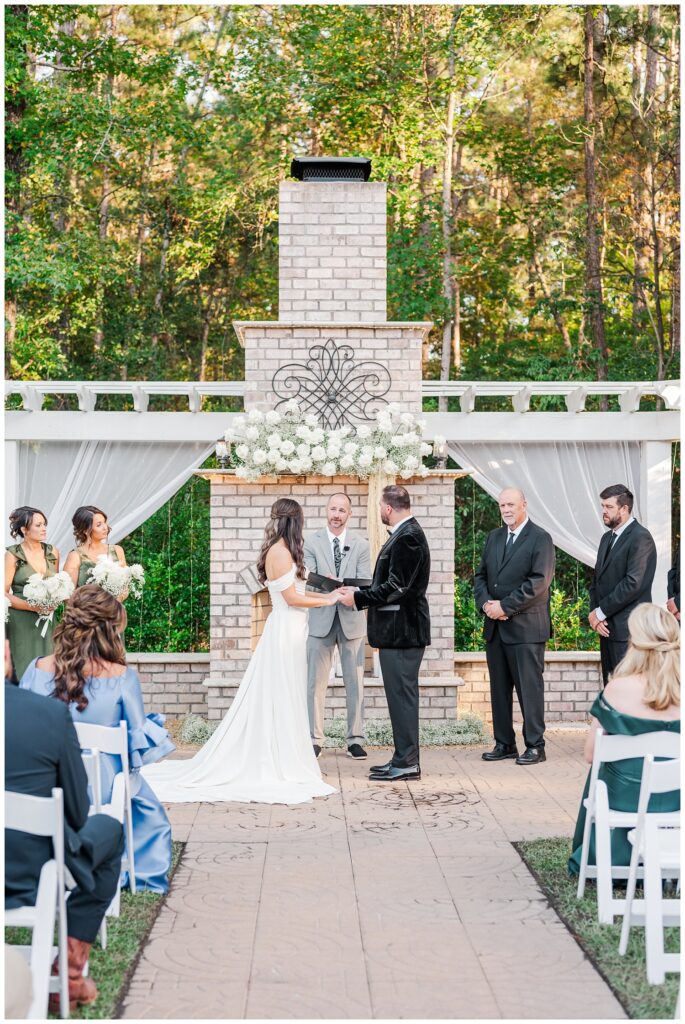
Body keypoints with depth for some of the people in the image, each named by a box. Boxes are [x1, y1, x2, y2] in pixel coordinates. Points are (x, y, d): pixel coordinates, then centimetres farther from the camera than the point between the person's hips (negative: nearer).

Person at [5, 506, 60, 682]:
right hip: (21, 622, -4)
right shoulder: (12, 555, -6)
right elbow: (4, 593, -8)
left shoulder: (52, 552, 8)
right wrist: (32, 606, -17)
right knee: (25, 672, -5)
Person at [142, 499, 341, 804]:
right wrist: (327, 601, -6)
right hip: (285, 630, -10)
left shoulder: (282, 551, 13)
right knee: (281, 699, -3)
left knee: (281, 699, 12)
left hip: (288, 631, 10)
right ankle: (280, 765, 3)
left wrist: (325, 595, 16)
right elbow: (292, 598, -16)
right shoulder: (280, 552, -15)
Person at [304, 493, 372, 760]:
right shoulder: (311, 542, 3)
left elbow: (365, 582, -3)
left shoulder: (360, 544, 6)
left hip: (351, 619, 1)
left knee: (355, 682, 5)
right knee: (315, 682, 1)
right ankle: (314, 739, 8)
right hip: (320, 619, -1)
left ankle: (355, 740, 12)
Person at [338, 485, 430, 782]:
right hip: (398, 629, 10)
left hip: (402, 631, -10)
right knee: (401, 694, 13)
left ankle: (406, 763, -1)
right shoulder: (406, 534, 15)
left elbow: (397, 587, -22)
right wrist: (359, 590, 17)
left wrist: (358, 598, -14)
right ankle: (404, 758, 20)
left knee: (402, 694, -6)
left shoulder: (407, 537, -17)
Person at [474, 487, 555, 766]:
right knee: (499, 688, 10)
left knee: (529, 688, -3)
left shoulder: (540, 539, -6)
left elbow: (539, 581, -14)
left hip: (525, 627, -7)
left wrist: (505, 606, -15)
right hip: (495, 627, 7)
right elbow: (481, 574, 16)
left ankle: (535, 746, 3)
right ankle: (504, 743, 17)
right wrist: (485, 603, -3)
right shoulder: (494, 537, 16)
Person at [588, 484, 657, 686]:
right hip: (607, 628, 9)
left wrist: (601, 612, -12)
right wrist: (595, 613, 0)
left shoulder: (640, 537, -11)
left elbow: (633, 583, -18)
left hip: (627, 630, -9)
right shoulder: (607, 538, 17)